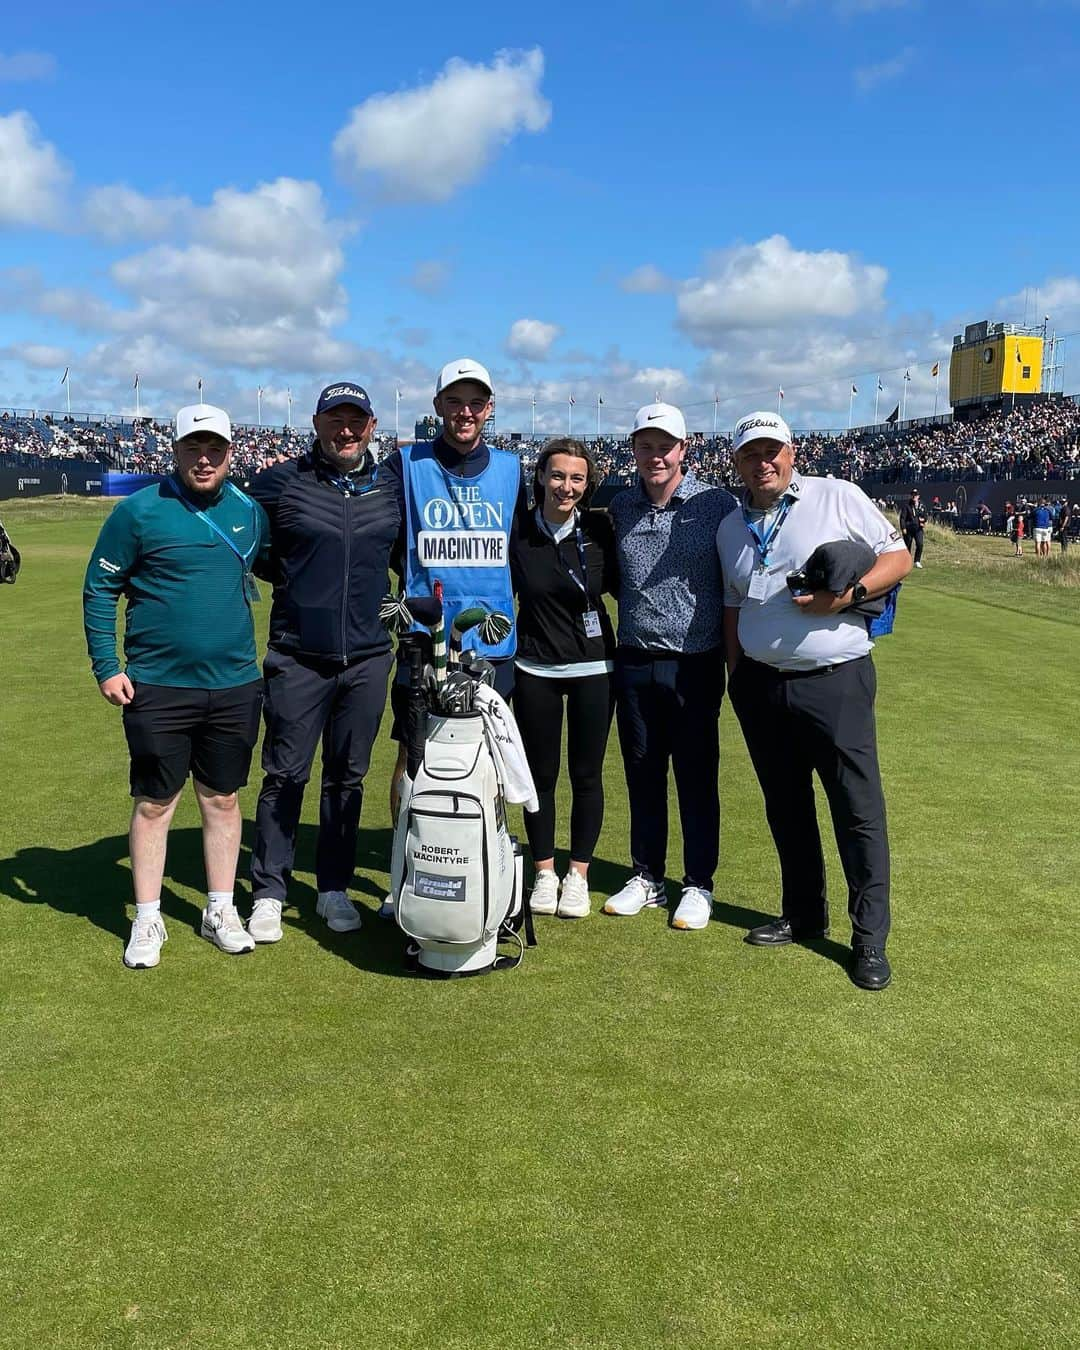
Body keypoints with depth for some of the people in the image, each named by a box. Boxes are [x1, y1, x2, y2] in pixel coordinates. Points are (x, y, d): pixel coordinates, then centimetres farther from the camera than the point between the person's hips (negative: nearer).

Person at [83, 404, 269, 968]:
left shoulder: (249, 511, 6)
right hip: (157, 688, -3)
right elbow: (100, 588, -1)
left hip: (235, 686, 3)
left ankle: (220, 911, 25)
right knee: (154, 803, 5)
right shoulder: (139, 510, -5)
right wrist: (106, 666, -6)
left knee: (222, 799, 12)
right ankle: (147, 921, 19)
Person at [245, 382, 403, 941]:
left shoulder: (394, 487, 8)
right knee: (285, 776, 2)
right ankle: (268, 892, 15)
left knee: (348, 778, 11)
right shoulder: (280, 482, -1)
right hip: (297, 658, -2)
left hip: (367, 659, 3)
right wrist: (294, 583, -2)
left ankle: (334, 889, 23)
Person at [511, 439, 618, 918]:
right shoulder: (517, 532, -4)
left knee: (586, 775, 7)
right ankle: (544, 873, 23)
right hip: (535, 670, 0)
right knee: (541, 774, 8)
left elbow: (622, 586, 6)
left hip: (594, 668, 0)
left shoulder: (599, 529, -4)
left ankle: (578, 874, 22)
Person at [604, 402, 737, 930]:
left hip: (695, 665, -4)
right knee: (642, 773, 13)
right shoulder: (619, 507, 6)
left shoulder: (717, 504, -5)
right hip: (634, 664, 4)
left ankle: (698, 885, 20)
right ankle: (647, 878, 27)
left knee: (697, 777, 5)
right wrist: (640, 613, 8)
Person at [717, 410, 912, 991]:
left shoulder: (838, 497, -2)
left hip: (835, 681, -5)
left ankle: (870, 939, 7)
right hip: (760, 687, 5)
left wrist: (849, 593, -17)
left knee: (859, 811, -3)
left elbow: (898, 557, -1)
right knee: (786, 809, 15)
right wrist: (736, 673, 13)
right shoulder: (731, 527, 13)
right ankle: (803, 915, 30)